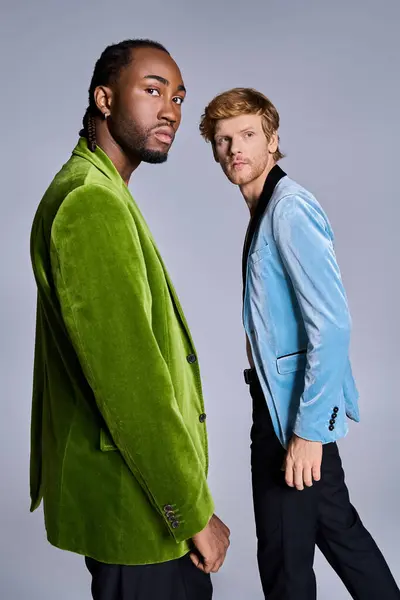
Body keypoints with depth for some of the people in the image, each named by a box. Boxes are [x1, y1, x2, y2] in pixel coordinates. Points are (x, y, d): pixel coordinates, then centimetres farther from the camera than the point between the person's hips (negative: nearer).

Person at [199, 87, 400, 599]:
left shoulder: (290, 209, -17)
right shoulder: (263, 210, 13)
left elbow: (332, 324, -24)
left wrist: (308, 429, -22)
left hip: (295, 410, -9)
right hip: (279, 401, 9)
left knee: (285, 556, 5)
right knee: (337, 527, 22)